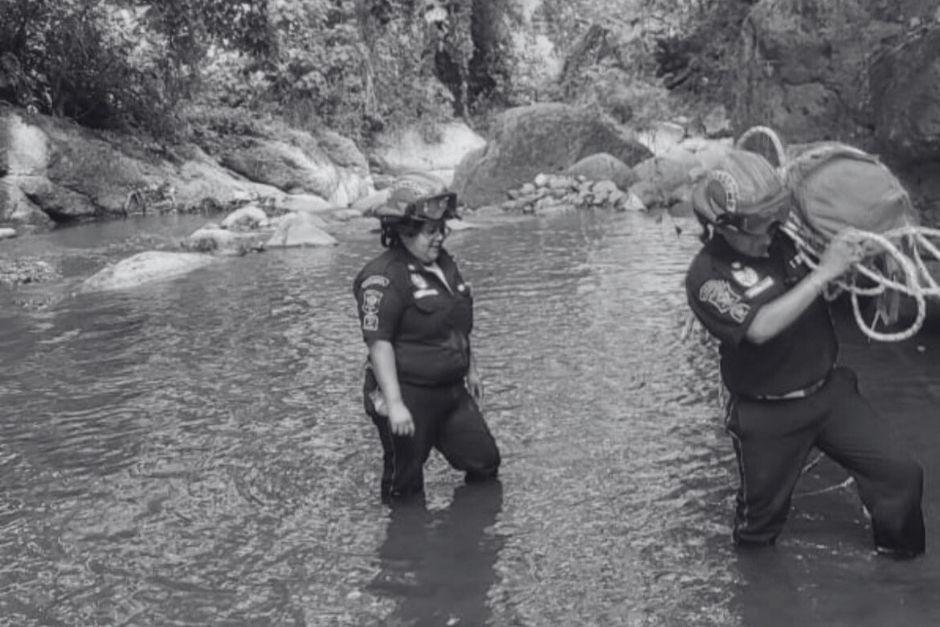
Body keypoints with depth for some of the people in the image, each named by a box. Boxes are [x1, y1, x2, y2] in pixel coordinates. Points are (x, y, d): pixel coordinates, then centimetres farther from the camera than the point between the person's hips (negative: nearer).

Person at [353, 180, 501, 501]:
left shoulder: (443, 263, 10)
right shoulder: (383, 277, -18)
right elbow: (378, 343, -22)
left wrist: (471, 369, 25)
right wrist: (394, 404, -27)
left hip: (451, 391, 9)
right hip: (407, 396, -8)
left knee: (485, 464, 16)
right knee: (406, 490, 4)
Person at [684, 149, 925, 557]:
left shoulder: (784, 237, -4)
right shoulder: (706, 276, -21)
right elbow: (760, 327, -35)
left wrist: (851, 257, -5)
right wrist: (824, 271, -34)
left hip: (830, 389, 5)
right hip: (768, 416, -4)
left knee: (900, 474, 5)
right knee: (761, 513, 14)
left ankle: (903, 557, 30)